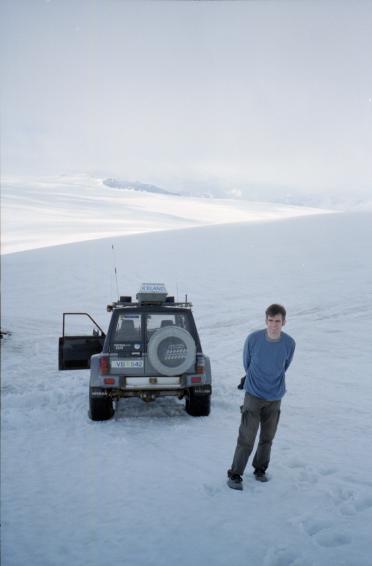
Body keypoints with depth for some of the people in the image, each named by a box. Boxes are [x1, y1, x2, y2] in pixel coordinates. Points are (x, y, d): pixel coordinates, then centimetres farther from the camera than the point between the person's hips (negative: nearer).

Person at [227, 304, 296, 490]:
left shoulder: (289, 343, -10)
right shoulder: (253, 339, -16)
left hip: (275, 398, 3)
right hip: (253, 396, -2)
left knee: (267, 438, 15)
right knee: (246, 439, -3)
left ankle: (260, 469, 36)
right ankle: (234, 475, 12)